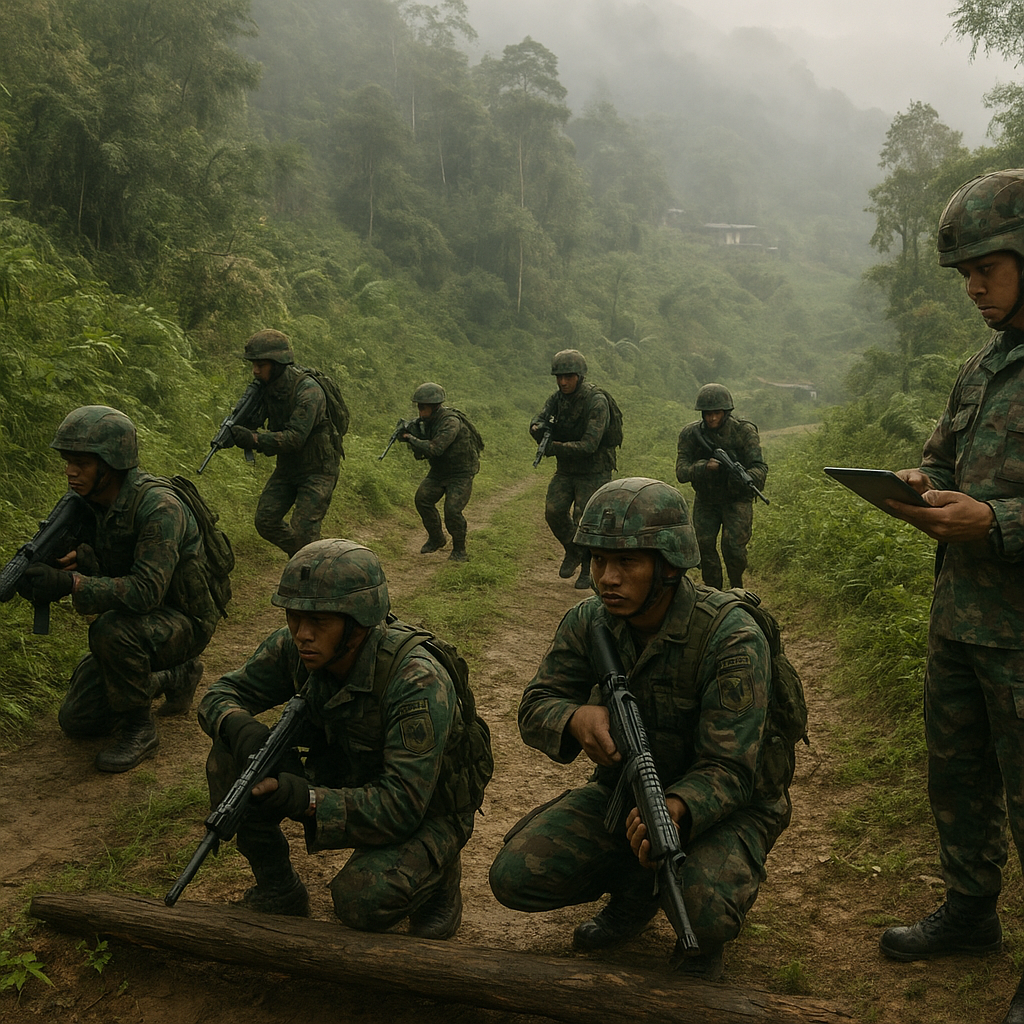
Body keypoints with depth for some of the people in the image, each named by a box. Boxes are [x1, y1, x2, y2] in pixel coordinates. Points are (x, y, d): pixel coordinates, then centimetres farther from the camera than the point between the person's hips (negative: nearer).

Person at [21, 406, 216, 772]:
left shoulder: (158, 507, -30)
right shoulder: (90, 501, -5)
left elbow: (146, 590, -37)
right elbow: (101, 567, -4)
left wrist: (70, 583, -44)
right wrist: (76, 557, -28)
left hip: (183, 622, -8)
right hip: (136, 622, 8)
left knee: (111, 629, -37)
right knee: (76, 721, 10)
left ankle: (139, 728, -14)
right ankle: (175, 677, 26)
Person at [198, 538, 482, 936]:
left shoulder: (418, 683, -34)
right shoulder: (294, 648, -16)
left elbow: (402, 807, -35)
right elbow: (222, 693, -3)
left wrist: (303, 797, -47)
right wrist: (241, 727, -28)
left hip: (425, 815, -5)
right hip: (346, 782, 5)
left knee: (361, 898, -33)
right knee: (230, 759, -14)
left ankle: (435, 874, 3)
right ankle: (278, 892, 5)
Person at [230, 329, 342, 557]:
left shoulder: (308, 391, -26)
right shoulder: (268, 386, -1)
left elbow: (295, 437, -32)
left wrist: (254, 439, -41)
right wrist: (240, 428, -14)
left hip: (317, 470, -8)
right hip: (287, 467, 8)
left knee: (303, 532, -12)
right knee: (265, 521, 5)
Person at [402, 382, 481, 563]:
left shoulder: (451, 422, -26)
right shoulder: (427, 422, 1)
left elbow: (434, 449, -35)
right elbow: (420, 454, 4)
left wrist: (411, 439, -25)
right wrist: (409, 434, -12)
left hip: (461, 474, -8)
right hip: (438, 472, 8)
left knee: (452, 510, -19)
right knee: (422, 499, -8)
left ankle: (459, 550, 3)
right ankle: (436, 539, 12)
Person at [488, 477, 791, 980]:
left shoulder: (731, 639, -27)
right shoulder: (589, 622, -11)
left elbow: (728, 771, -27)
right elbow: (535, 706, -6)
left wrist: (674, 810, -50)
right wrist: (577, 718, -32)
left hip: (724, 801, -4)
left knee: (706, 910, -34)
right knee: (514, 877, -11)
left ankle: (702, 938, 7)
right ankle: (636, 889, 18)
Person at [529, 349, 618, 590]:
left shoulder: (597, 402, -22)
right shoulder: (558, 398, -1)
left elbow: (589, 445, -28)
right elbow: (538, 421, -11)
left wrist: (554, 448, -34)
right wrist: (539, 428, -36)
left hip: (594, 471, -6)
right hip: (566, 470, 6)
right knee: (554, 511, -4)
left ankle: (589, 568, 16)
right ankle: (573, 552, 22)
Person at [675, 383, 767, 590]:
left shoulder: (744, 431, -17)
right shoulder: (690, 434, -13)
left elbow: (760, 466, -23)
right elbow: (681, 472, -17)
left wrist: (747, 479, -47)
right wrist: (704, 467, -38)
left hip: (736, 499, -2)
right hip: (706, 501, 2)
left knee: (733, 547, -15)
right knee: (704, 546, -4)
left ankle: (737, 587, 13)